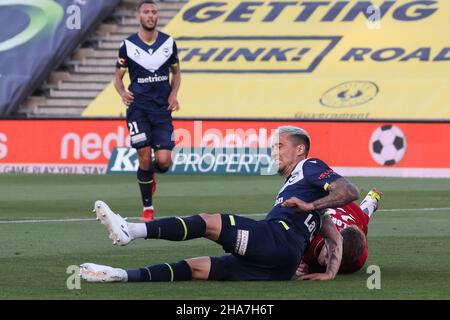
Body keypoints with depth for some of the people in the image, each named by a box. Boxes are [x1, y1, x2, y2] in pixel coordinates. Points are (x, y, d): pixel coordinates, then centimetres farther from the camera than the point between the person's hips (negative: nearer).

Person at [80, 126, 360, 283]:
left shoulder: (310, 167, 13)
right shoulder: (293, 185, 39)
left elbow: (350, 192, -5)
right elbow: (334, 235, 34)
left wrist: (310, 205, -10)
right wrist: (331, 272, 22)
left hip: (278, 238, -9)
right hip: (274, 268, 9)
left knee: (208, 223, -15)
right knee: (195, 268, 0)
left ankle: (132, 231, -26)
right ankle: (122, 276, -7)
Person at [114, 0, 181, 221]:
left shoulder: (169, 43, 4)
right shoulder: (128, 45, -2)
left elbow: (176, 72, 17)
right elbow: (118, 76, 7)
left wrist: (174, 94, 0)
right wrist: (122, 92, -14)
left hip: (162, 109, 2)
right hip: (138, 108, -2)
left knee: (164, 161, -9)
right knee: (145, 158, -7)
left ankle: (150, 176, 29)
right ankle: (147, 209, 7)